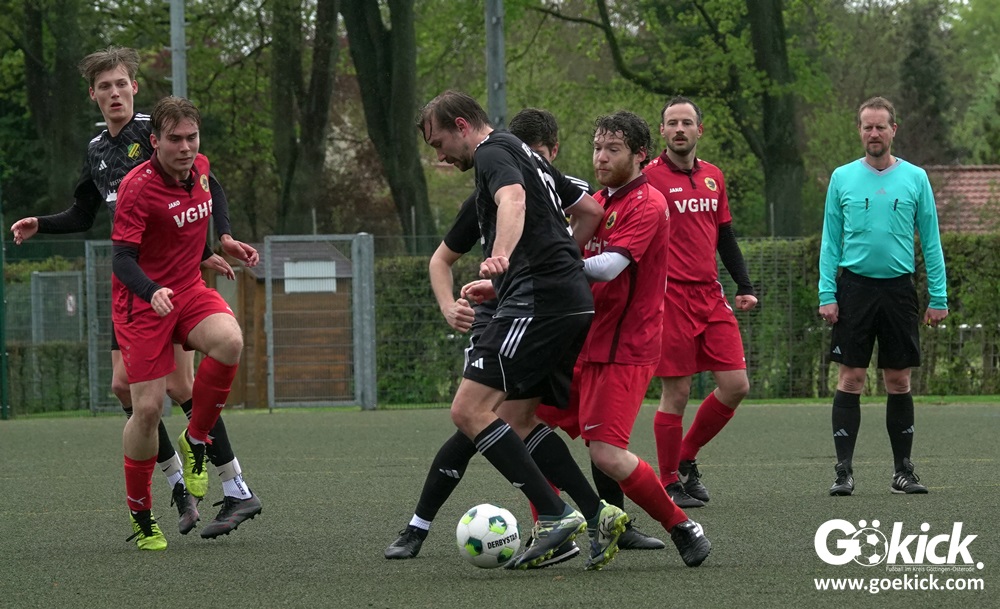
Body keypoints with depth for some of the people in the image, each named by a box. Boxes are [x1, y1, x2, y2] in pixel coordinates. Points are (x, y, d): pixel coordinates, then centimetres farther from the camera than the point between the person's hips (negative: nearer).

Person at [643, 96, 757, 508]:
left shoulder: (713, 177, 14)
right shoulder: (649, 177, -5)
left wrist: (744, 286, 14)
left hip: (711, 297, 6)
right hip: (670, 299, -6)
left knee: (736, 385, 0)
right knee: (677, 393, -5)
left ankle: (686, 459, 18)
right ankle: (670, 484, 8)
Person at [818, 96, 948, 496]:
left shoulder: (915, 178, 4)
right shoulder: (843, 178, 5)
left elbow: (931, 241, 6)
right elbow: (830, 241, 6)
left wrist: (938, 297, 0)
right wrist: (826, 294, -3)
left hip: (899, 288, 1)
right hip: (855, 286, -1)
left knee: (899, 380, 4)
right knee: (851, 378, -4)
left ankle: (902, 470, 11)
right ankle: (844, 470, -3)